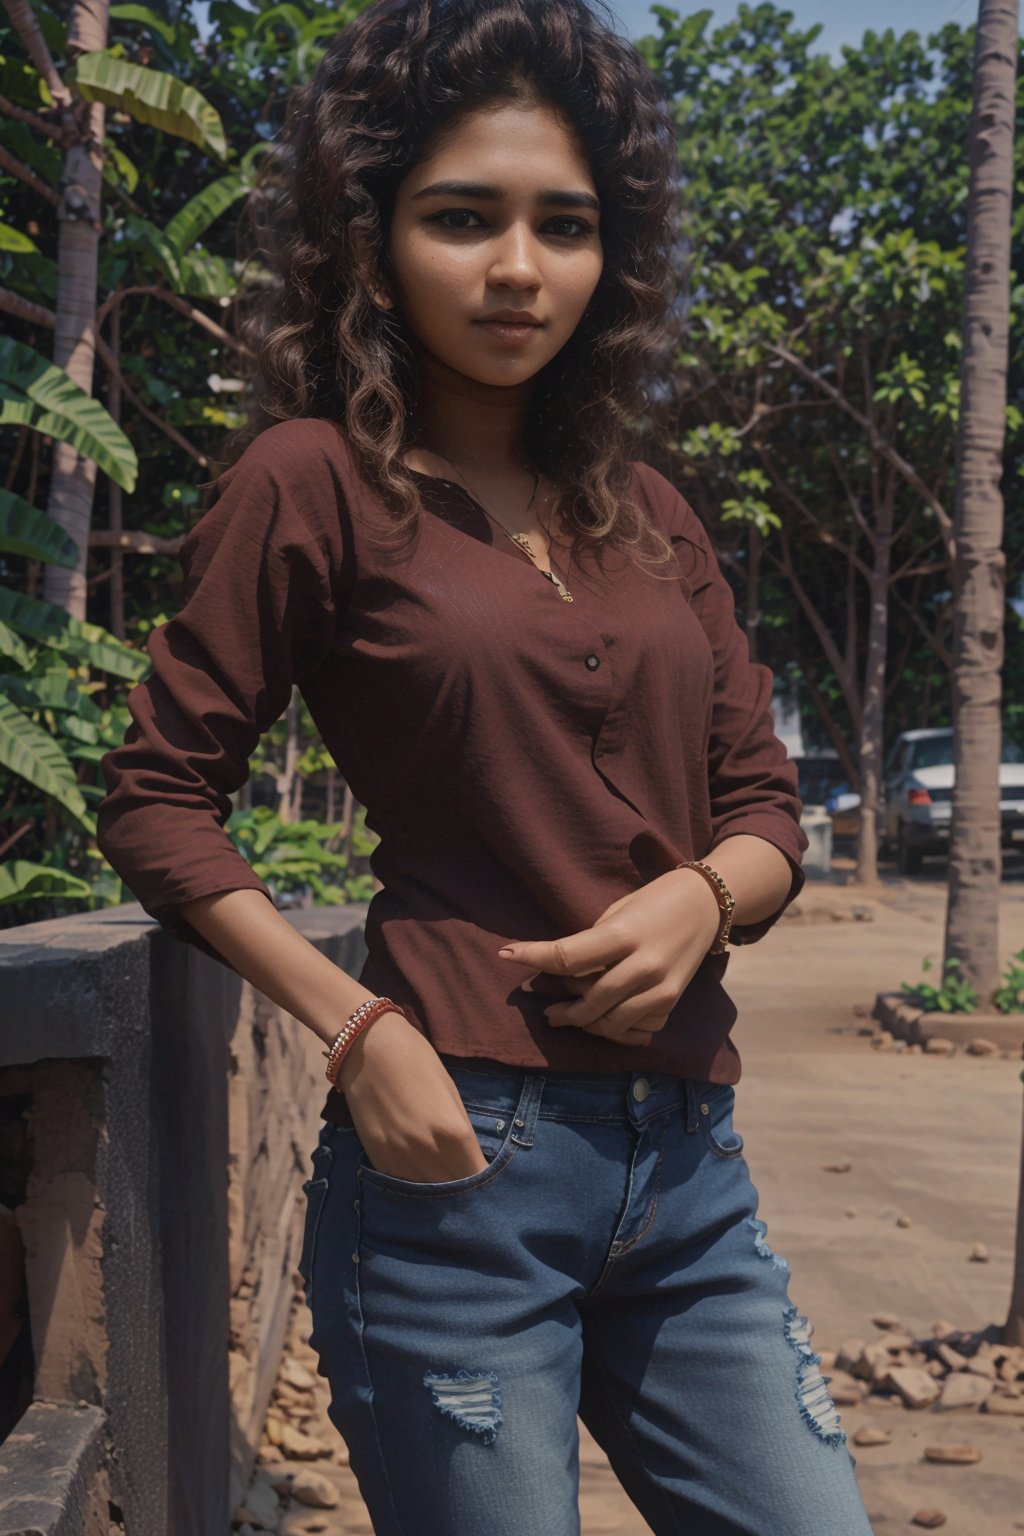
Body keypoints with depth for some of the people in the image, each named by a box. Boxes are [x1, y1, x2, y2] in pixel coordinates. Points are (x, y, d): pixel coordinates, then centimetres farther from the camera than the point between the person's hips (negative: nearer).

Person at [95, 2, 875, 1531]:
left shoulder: (648, 514, 12)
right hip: (461, 1154, -5)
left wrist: (702, 896, -8)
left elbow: (765, 804, 15)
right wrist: (356, 1028, -13)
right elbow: (159, 801, -2)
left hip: (690, 1166, 6)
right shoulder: (317, 480, -3)